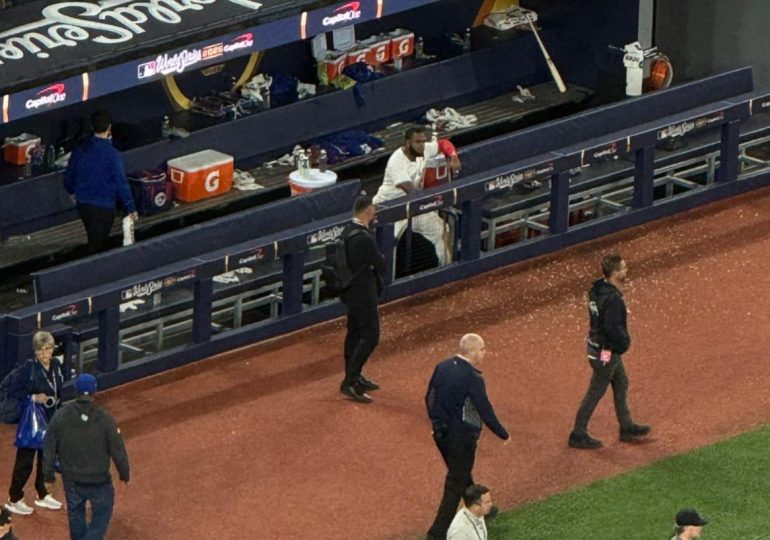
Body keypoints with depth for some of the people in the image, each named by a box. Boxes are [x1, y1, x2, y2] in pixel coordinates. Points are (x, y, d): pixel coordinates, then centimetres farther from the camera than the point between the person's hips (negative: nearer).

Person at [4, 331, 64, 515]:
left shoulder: (56, 365, -1)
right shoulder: (28, 368, -20)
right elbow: (13, 392, -19)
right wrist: (33, 398, -28)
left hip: (50, 420, 7)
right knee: (25, 460, 1)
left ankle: (42, 495, 35)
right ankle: (14, 499, 13)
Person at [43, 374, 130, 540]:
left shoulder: (60, 417, -12)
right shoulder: (105, 419, -18)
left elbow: (49, 450, -4)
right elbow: (118, 451, -11)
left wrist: (49, 475, 10)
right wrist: (124, 474, 5)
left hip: (72, 479, 2)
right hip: (99, 481, -2)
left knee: (75, 514, 22)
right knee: (102, 512, 15)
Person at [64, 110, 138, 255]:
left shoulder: (80, 150, -4)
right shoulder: (112, 154, -21)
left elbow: (69, 176, 8)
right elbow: (121, 183, -18)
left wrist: (72, 191, 30)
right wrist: (131, 208, -8)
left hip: (83, 204, 5)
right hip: (104, 207, -5)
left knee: (94, 239, 23)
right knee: (97, 244, 5)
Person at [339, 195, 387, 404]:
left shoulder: (347, 232, 4)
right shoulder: (364, 238, -26)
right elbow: (381, 264, -18)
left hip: (350, 290, 10)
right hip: (364, 291, -10)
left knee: (355, 332, 20)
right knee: (370, 336, -5)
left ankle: (354, 377, 32)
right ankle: (349, 383, -7)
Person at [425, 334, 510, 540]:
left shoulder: (442, 367, -1)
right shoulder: (472, 378, -24)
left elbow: (430, 398, 9)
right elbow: (485, 410, -19)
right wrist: (503, 434, -6)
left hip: (440, 432, 8)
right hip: (461, 436, -8)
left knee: (462, 476, 26)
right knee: (456, 484, 3)